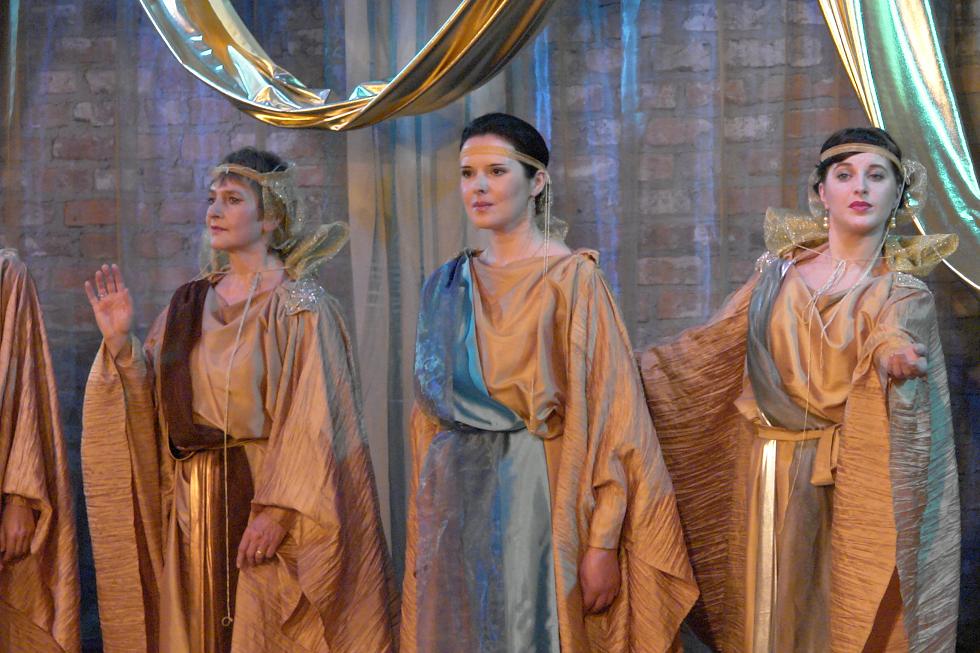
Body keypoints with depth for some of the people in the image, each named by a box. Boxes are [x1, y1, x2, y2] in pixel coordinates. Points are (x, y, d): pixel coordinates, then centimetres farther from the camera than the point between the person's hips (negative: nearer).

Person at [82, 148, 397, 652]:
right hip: (193, 503, 5)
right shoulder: (190, 304, 10)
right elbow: (152, 404, 6)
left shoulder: (299, 307, -8)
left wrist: (277, 511, -22)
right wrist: (120, 344, -8)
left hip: (259, 496, -5)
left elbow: (311, 422, -15)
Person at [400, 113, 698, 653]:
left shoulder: (572, 278, -6)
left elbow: (607, 413, -11)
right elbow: (431, 412, 14)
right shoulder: (447, 286, 11)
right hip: (457, 499, 5)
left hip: (539, 496, -5)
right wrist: (422, 531, 10)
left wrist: (603, 543, -17)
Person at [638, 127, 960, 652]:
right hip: (770, 477, 3)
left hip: (846, 483, -2)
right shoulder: (780, 271, 7)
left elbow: (893, 337, -24)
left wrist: (889, 357, -47)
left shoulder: (902, 293, -1)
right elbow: (710, 350, 11)